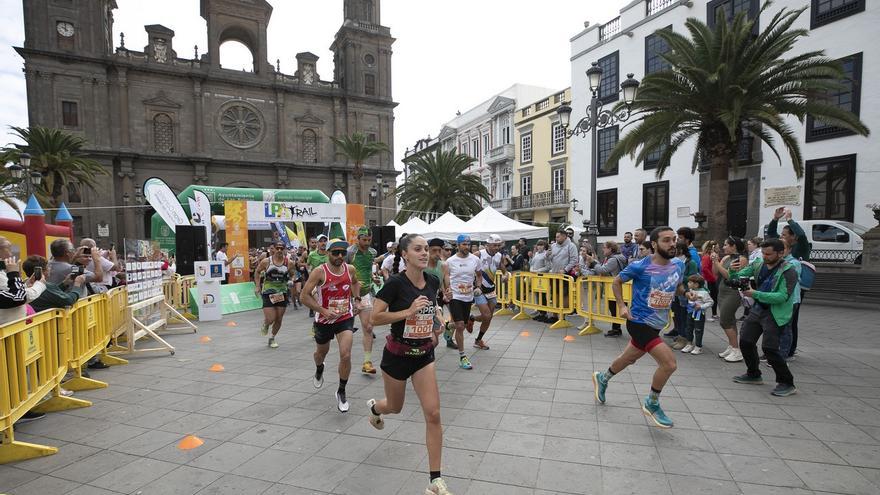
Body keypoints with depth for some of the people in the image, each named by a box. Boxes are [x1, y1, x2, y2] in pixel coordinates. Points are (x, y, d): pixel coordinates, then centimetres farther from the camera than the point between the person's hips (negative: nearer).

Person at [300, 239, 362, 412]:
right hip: (324, 319, -1)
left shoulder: (350, 269, -6)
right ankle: (319, 370, 60)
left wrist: (357, 298, 4)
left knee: (346, 355, -14)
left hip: (345, 318, 1)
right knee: (321, 352, 23)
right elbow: (304, 296, -19)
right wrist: (323, 310, -26)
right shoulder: (319, 272, -18)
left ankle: (341, 392, 9)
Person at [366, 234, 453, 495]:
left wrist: (435, 326, 3)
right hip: (397, 355, -3)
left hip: (424, 355, 4)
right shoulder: (395, 282, -20)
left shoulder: (433, 281, -4)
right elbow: (375, 318, -21)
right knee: (396, 407, 20)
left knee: (433, 414, -5)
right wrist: (409, 311, -28)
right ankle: (374, 407, 59)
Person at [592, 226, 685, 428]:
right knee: (669, 363, -16)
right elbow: (617, 281, -4)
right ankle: (652, 404, 9)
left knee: (629, 359, 23)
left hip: (657, 324, 7)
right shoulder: (640, 267, -19)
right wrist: (622, 305, -12)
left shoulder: (679, 265, -2)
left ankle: (602, 378, 49)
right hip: (640, 322, -7)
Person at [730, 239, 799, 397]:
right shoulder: (759, 265, 3)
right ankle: (753, 375, 29)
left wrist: (755, 294, -29)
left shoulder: (789, 271, -15)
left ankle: (787, 383, 4)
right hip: (758, 309, 7)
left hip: (775, 314, -7)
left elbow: (782, 296, -23)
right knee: (745, 341, 11)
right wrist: (733, 271, -19)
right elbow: (740, 274, 6)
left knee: (769, 348, -13)